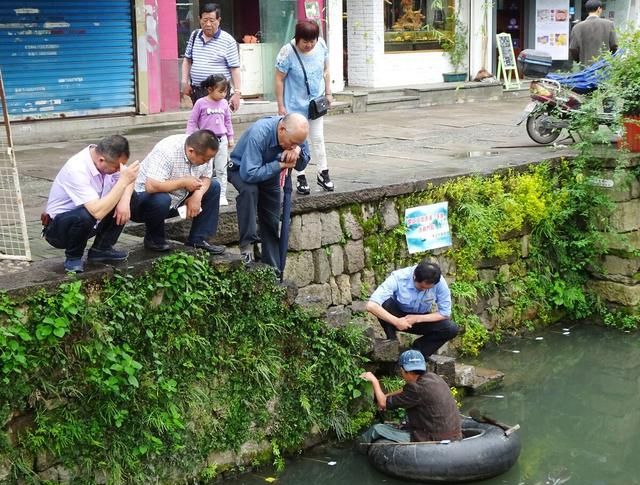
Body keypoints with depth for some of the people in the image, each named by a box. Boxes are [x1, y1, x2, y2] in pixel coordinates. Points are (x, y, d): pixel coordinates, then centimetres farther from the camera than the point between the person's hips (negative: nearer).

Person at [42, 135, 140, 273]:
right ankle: (73, 257, -9)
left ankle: (101, 249, 4)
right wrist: (123, 182, -37)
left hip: (90, 224, 8)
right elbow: (97, 212, -41)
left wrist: (124, 202, -18)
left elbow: (129, 180, 3)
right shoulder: (77, 170, -33)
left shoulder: (104, 157, -12)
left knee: (127, 197, -7)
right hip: (58, 228, -8)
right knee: (85, 215, -38)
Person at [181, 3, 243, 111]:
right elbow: (187, 60, 19)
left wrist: (237, 93, -11)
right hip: (196, 91, 5)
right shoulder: (194, 35, 9)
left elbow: (235, 68, -7)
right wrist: (185, 82, 9)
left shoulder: (228, 41, -7)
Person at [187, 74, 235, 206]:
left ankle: (222, 195, 11)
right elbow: (192, 121, -3)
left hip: (221, 140, 3)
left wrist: (230, 137, 15)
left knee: (221, 169, 6)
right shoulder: (201, 103, -8)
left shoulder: (224, 103, 4)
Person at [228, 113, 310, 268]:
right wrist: (281, 165, -36)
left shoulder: (294, 133, -20)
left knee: (271, 222, 5)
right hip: (242, 169, -6)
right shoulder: (259, 133, -39)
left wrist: (297, 151, -30)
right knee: (249, 190, -38)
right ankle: (247, 244, -29)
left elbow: (301, 165, -7)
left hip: (270, 172, 6)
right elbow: (249, 174, -42)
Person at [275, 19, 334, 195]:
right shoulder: (288, 52, -22)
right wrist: (280, 105, -12)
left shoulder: (321, 45, -9)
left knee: (318, 138, 10)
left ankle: (323, 173, 21)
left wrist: (328, 92, 8)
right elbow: (279, 79, -14)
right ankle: (301, 177, 13)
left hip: (316, 101, 3)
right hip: (295, 103, -3)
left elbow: (325, 70, 7)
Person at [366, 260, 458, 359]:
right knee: (384, 303, -34)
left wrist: (417, 318, -26)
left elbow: (445, 313, -16)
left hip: (421, 319, 2)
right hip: (398, 317, -2)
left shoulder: (439, 282, -25)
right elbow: (371, 305, -37)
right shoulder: (398, 278, -30)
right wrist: (396, 322, -43)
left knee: (451, 329, -22)